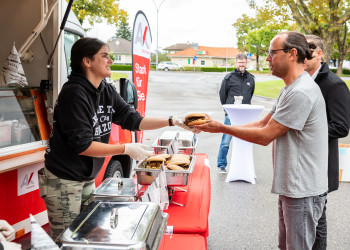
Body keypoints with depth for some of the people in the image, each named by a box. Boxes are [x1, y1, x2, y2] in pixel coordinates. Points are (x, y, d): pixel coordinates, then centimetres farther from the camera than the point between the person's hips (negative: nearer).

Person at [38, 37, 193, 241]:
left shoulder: (107, 91, 1)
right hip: (63, 180, -8)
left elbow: (132, 120, 3)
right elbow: (82, 145, -25)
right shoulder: (75, 94, -23)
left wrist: (174, 122, -5)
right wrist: (127, 149, -23)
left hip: (87, 178, 8)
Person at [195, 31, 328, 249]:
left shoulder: (301, 92, -23)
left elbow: (265, 136, -21)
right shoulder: (290, 90, 13)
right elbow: (263, 124, 12)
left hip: (303, 191, -10)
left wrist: (222, 128, -12)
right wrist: (220, 127, 3)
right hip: (291, 187, 10)